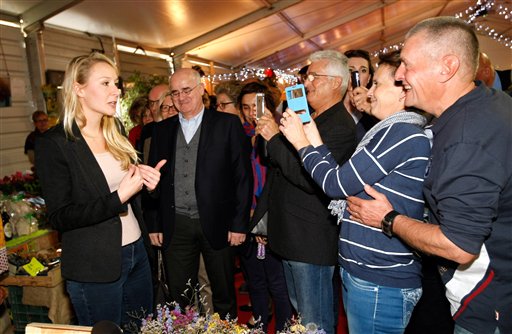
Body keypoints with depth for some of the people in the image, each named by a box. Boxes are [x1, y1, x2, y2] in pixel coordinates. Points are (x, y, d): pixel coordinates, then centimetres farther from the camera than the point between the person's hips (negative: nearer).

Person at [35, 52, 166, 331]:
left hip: (136, 251, 6)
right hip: (94, 267, -6)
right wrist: (118, 198, -24)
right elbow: (59, 217, -15)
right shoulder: (53, 143, -14)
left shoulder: (116, 130, 6)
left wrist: (145, 178, -6)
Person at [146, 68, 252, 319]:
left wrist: (239, 223, -8)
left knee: (224, 297, 14)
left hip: (216, 224, -2)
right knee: (177, 298, 13)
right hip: (175, 227, 3)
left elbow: (243, 176, -5)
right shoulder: (162, 130, 9)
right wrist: (154, 224, 7)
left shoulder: (227, 124, -2)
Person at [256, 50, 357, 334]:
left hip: (312, 241, -10)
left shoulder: (340, 127, -18)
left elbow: (311, 178, -28)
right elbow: (282, 169, 21)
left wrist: (275, 138, -23)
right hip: (290, 235, 10)